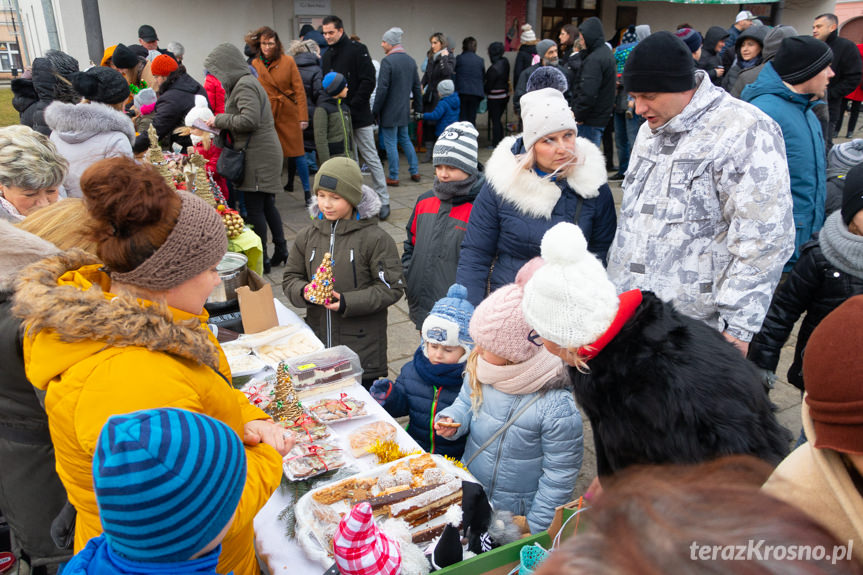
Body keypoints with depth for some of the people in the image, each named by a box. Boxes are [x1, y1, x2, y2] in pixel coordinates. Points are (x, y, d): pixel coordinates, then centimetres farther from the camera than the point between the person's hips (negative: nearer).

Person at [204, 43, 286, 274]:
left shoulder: (244, 86, -13)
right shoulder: (246, 82, 19)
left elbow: (249, 120, -24)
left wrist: (220, 120, -13)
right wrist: (221, 123, 10)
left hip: (257, 156, -10)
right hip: (265, 152, 10)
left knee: (254, 208, -4)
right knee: (267, 204, 16)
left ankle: (261, 260, 3)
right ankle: (281, 250, 24)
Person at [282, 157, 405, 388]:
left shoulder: (375, 239, -10)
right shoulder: (307, 236, 5)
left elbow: (392, 287, -11)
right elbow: (291, 277, 12)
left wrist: (348, 302, -20)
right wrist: (304, 292, -12)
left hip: (362, 347, -4)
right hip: (317, 341, 4)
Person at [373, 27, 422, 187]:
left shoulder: (387, 61, -17)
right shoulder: (410, 60, 7)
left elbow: (382, 88, -19)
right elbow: (416, 87, 12)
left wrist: (375, 110, -11)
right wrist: (418, 107, 19)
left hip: (389, 112, -7)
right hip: (404, 110, 7)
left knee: (391, 143, 1)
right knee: (405, 140, 19)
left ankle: (393, 177, 7)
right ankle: (415, 172, 21)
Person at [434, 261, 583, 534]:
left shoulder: (557, 410, -30)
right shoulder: (480, 373, -13)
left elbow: (559, 477, -19)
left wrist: (533, 532, -11)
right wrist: (451, 420, -13)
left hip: (515, 514, -5)